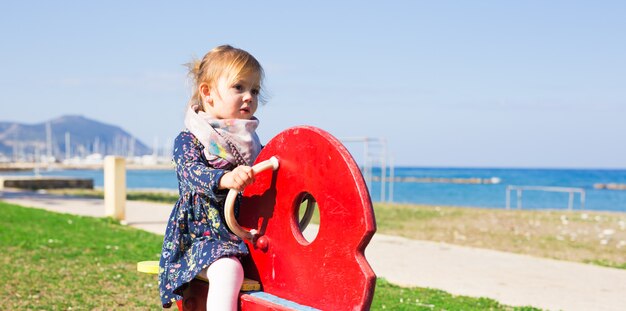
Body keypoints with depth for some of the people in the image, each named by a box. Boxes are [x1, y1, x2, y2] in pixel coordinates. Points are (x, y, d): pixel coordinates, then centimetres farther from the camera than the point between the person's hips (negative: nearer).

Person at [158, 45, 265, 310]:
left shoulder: (251, 142, 17)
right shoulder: (188, 141, -3)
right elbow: (192, 173, -21)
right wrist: (225, 179, -41)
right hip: (203, 233, -6)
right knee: (228, 270, -34)